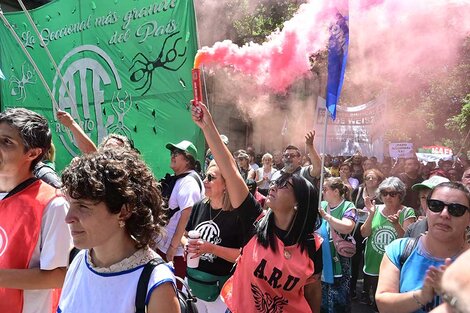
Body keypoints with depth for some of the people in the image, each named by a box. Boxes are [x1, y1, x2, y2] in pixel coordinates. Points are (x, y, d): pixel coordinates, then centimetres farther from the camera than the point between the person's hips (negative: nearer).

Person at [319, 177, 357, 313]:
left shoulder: (348, 207, -8)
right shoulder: (321, 205, 7)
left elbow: (347, 228, -27)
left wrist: (326, 216, -30)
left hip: (338, 263, -5)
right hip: (320, 262, 5)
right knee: (320, 300, 16)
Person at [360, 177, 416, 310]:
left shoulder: (407, 212, -7)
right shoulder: (376, 209, 2)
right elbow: (364, 233, -4)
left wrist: (396, 224, -30)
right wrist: (371, 214, -17)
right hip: (372, 268, 3)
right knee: (372, 302, 17)